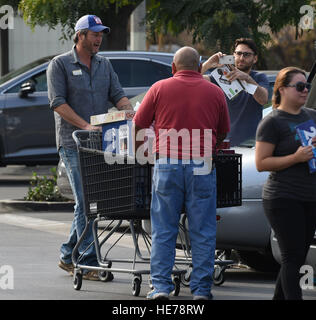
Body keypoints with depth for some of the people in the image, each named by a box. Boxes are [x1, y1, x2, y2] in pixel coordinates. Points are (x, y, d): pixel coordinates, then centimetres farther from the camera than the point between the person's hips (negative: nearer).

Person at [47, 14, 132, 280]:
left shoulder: (104, 65, 15)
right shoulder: (60, 65, -2)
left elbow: (118, 96, 10)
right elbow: (58, 103, -10)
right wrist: (86, 125, -20)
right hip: (73, 144, -6)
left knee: (89, 201, 7)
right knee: (86, 201, -9)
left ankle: (69, 256, 19)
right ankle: (89, 262, -8)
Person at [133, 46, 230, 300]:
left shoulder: (159, 89, 4)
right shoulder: (214, 92, 7)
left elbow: (138, 126, 6)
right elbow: (223, 132, 16)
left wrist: (134, 155, 22)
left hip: (167, 165, 0)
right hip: (202, 167, 0)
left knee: (163, 231, 6)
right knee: (202, 232, 5)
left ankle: (161, 286, 2)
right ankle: (201, 288, 5)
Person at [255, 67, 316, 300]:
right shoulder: (272, 122, -7)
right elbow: (261, 163, -10)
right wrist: (295, 158, -21)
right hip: (284, 199, -7)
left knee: (297, 258, 8)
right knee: (293, 257, -11)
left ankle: (279, 298, 19)